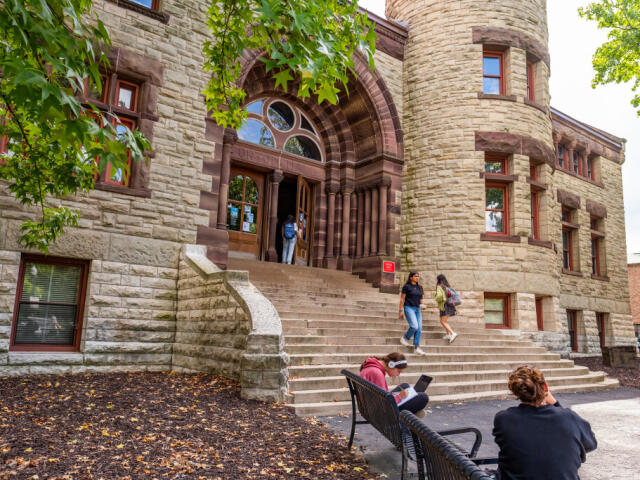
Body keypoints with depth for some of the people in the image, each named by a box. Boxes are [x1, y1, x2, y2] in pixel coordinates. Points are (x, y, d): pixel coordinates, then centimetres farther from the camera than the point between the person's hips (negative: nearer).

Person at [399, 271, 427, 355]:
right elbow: (402, 299, -5)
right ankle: (404, 338, 7)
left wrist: (422, 304, 3)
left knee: (419, 328, -1)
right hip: (409, 308, -6)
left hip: (417, 309, 6)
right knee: (414, 326, -19)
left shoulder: (419, 287, 13)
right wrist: (401, 310, -9)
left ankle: (417, 347, 3)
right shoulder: (407, 287, -4)